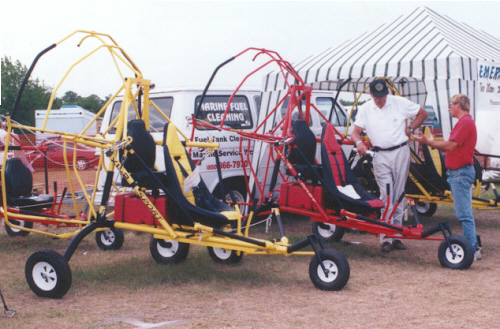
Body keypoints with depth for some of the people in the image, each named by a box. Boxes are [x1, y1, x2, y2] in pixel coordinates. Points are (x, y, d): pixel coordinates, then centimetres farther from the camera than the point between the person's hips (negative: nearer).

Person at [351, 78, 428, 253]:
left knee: (399, 196, 5)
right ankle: (386, 238, -6)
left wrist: (410, 128, 0)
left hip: (400, 152, 0)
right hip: (380, 156, 0)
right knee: (386, 197, -7)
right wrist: (359, 142, -23)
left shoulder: (399, 103, 0)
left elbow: (423, 113, 11)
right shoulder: (365, 109, 3)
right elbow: (355, 132, -2)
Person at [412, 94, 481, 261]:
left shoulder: (465, 122, -14)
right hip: (457, 172, 11)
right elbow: (450, 147, 16)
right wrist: (430, 141, 13)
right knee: (463, 212, 14)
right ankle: (473, 246, 19)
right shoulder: (464, 122, 21)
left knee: (464, 213, -10)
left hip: (461, 172, -11)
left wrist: (427, 142, -10)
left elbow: (449, 145, -19)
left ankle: (472, 249, -8)